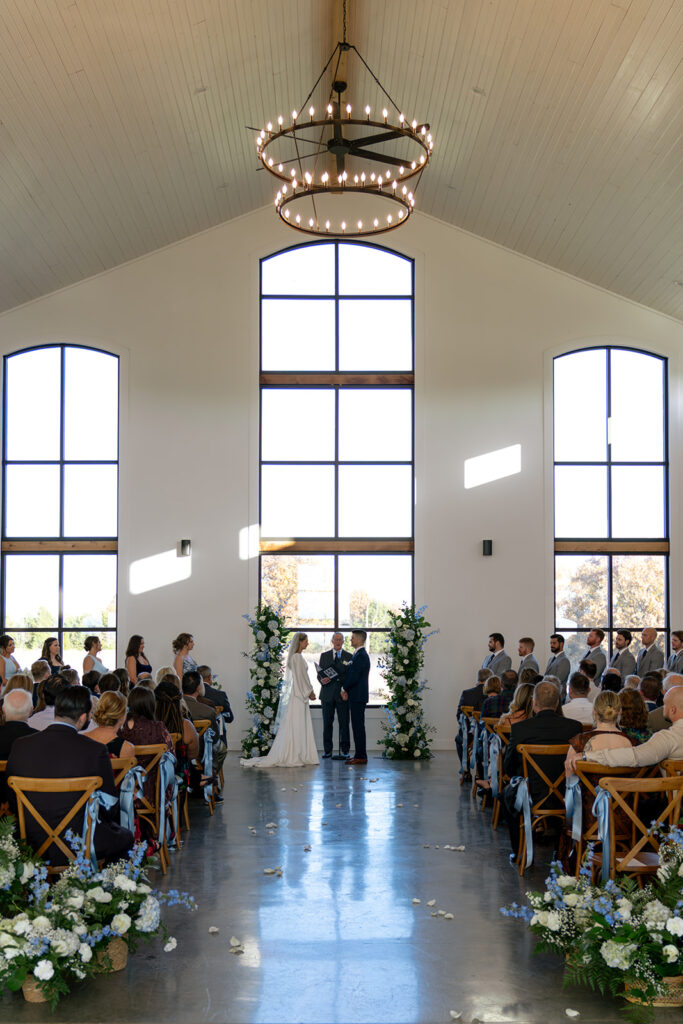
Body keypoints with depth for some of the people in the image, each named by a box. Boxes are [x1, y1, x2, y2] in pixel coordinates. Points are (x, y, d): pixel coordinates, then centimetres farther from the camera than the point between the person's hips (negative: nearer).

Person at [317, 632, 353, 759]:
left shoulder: (349, 657, 6)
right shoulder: (324, 656, 12)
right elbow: (319, 674, 10)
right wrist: (321, 680, -12)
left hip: (342, 695, -2)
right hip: (327, 694, 2)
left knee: (344, 723, -1)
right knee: (327, 723, 4)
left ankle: (344, 751, 4)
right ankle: (327, 750, 13)